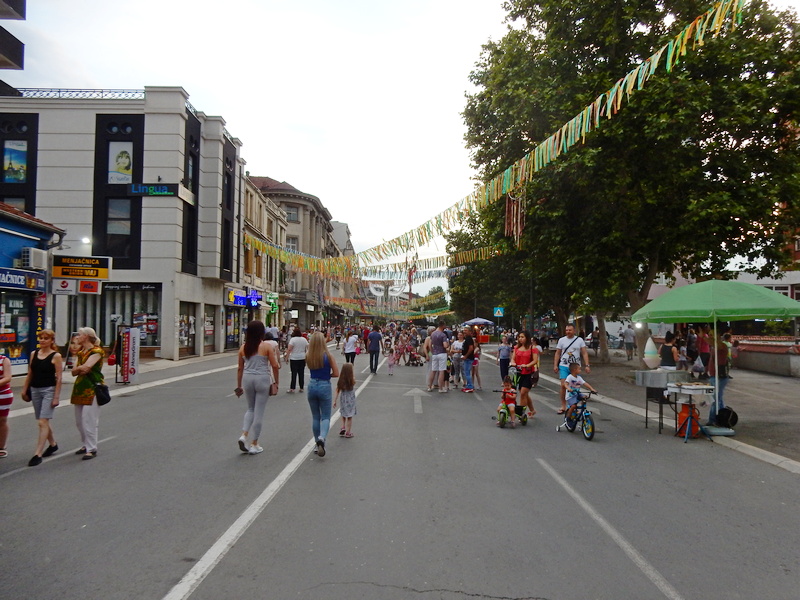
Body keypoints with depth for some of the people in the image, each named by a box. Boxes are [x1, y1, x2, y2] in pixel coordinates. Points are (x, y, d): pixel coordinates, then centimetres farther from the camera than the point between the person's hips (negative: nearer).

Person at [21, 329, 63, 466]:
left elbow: (59, 378, -10)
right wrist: (24, 390, 9)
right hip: (35, 390, 6)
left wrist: (56, 397, -13)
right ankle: (53, 444, 34)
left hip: (49, 390, -6)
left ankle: (38, 454, -9)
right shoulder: (34, 354, 7)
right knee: (42, 421, 15)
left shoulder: (56, 356, -8)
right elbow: (29, 374, 14)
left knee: (42, 422, -11)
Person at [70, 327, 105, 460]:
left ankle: (92, 449, -2)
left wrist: (78, 367, -3)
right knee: (79, 421, 13)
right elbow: (73, 371, 9)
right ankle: (86, 445, 26)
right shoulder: (81, 352, 16)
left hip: (92, 389, -9)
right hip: (79, 388, 9)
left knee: (89, 420, -9)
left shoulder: (96, 351, -9)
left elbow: (86, 366, -23)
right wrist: (80, 369, -11)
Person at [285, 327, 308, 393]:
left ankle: (292, 388, -1)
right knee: (301, 373, 8)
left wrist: (287, 357, -11)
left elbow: (289, 349, -16)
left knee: (294, 373, -1)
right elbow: (308, 348, 6)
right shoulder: (304, 339, 4)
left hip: (294, 359, -4)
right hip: (302, 358, 4)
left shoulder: (293, 339, -9)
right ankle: (301, 388, 12)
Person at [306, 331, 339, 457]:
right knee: (326, 417, 5)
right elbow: (336, 374, -9)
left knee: (315, 417, 16)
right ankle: (322, 437, -22)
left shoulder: (308, 357, -5)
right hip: (324, 386, -3)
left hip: (312, 386, 3)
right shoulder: (328, 356, -12)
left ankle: (319, 444, 20)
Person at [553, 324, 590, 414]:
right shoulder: (561, 340, 4)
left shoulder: (580, 340, 3)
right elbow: (557, 353, 7)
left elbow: (584, 353, 1)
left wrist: (587, 365, -9)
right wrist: (555, 365, 0)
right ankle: (563, 406, -2)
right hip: (564, 366, 0)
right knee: (564, 386, -10)